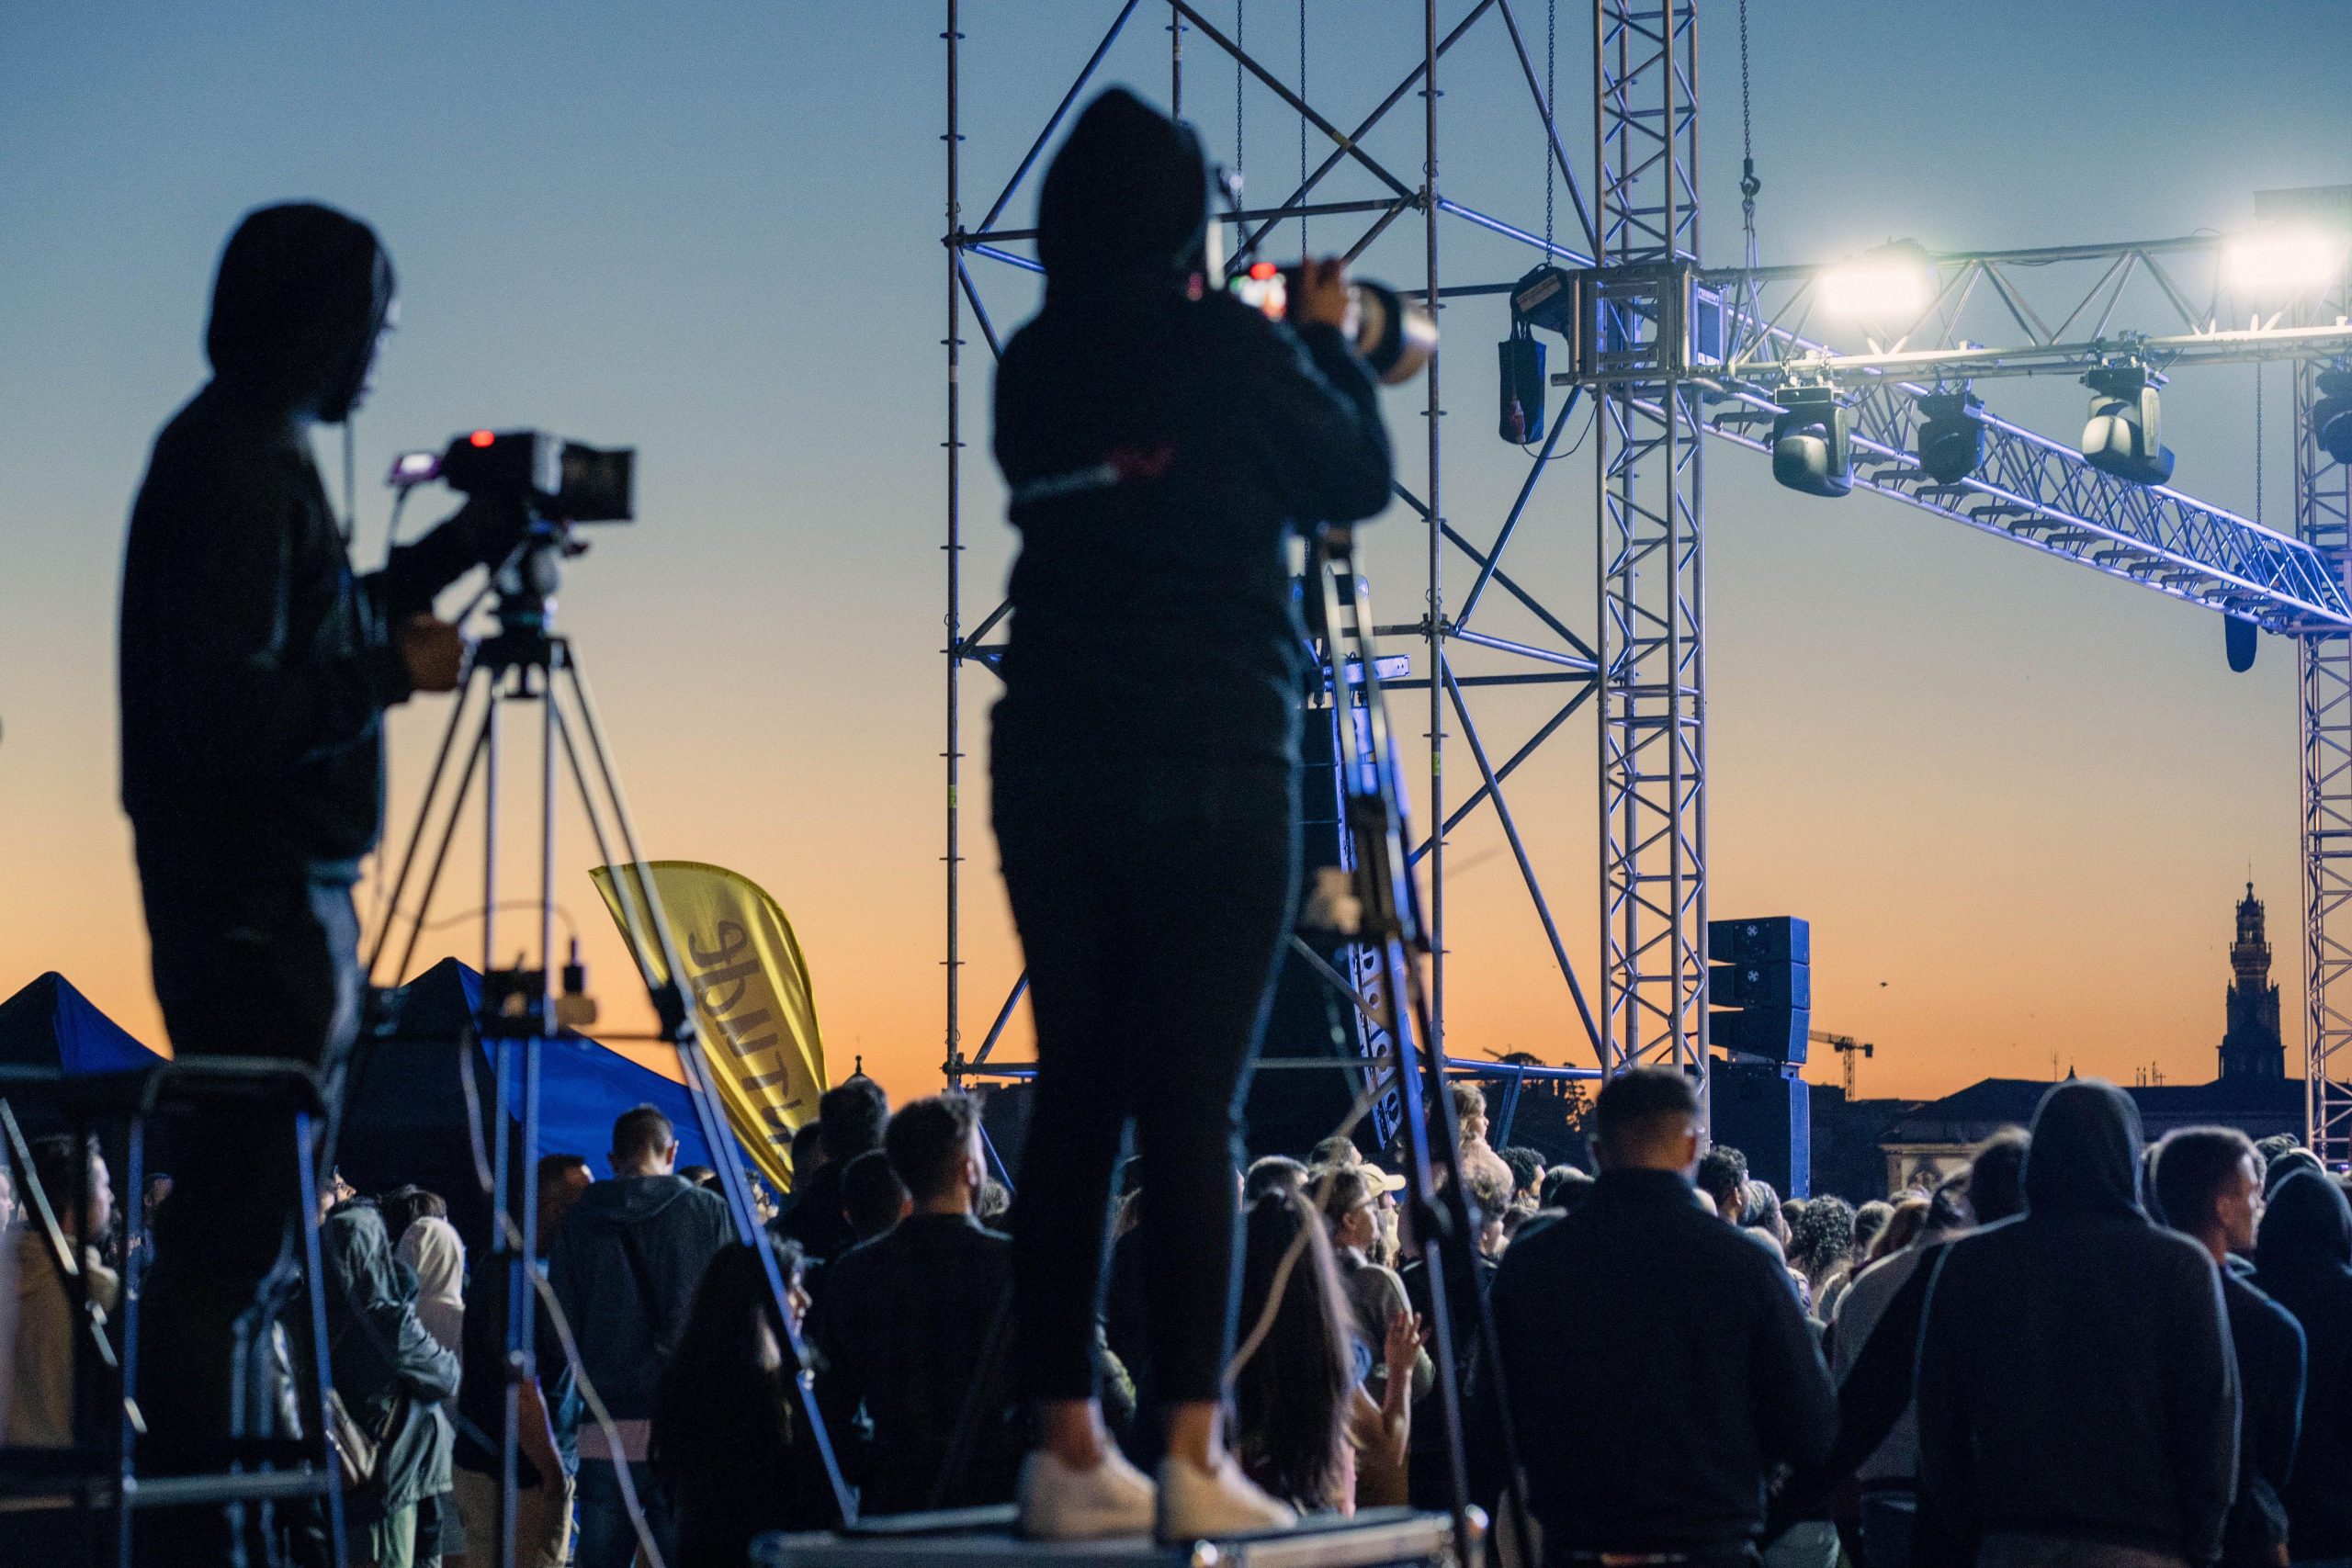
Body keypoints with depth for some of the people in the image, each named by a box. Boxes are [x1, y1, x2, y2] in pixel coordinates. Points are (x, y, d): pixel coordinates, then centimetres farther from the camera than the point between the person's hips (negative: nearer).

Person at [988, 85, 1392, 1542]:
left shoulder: (1033, 367, 7)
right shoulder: (1230, 346, -6)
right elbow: (1360, 481, 6)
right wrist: (1331, 339, 22)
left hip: (1053, 758, 5)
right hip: (1212, 762, -4)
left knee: (1074, 1100, 7)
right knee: (1196, 1114, -4)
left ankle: (1069, 1449, 6)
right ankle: (1193, 1454, -7)